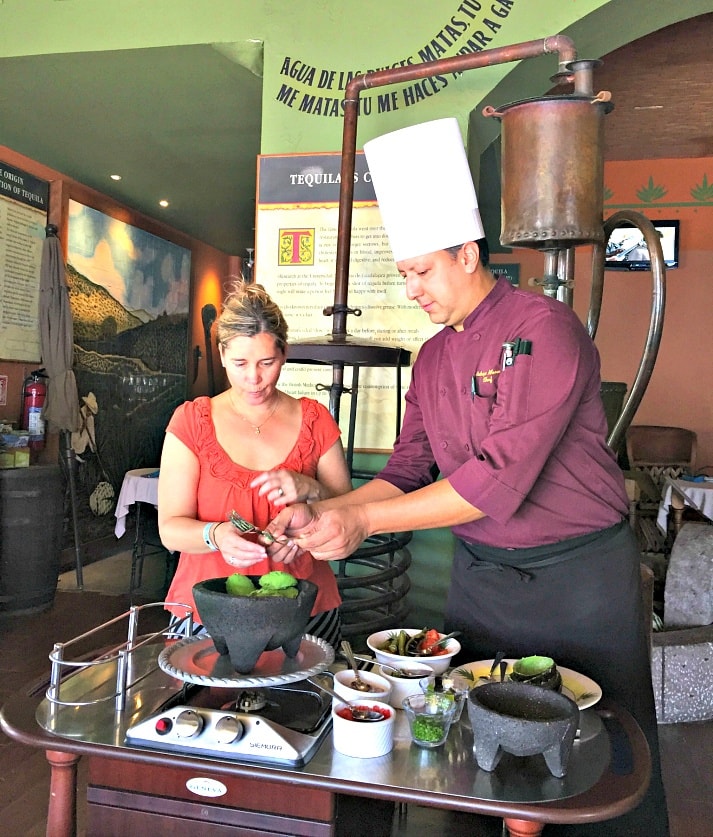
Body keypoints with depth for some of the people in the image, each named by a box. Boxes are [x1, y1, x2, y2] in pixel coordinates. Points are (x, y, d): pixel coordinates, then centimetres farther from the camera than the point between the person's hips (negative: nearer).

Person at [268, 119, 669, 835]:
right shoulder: (432, 358, 6)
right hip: (479, 579, 7)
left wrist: (365, 520, -24)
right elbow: (407, 470, 6)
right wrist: (324, 513, -9)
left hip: (578, 580, -6)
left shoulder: (545, 329, -18)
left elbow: (501, 477, -25)